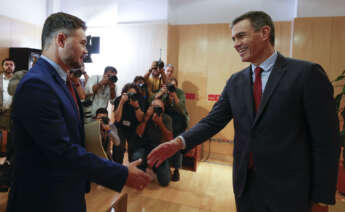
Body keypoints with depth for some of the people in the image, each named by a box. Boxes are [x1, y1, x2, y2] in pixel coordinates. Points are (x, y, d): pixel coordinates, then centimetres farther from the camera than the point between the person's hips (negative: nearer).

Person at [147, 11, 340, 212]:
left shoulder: (307, 73, -10)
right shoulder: (235, 81, 4)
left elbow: (326, 140, -10)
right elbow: (213, 121, 0)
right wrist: (179, 142, -15)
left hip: (288, 187, -4)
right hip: (245, 182, 5)